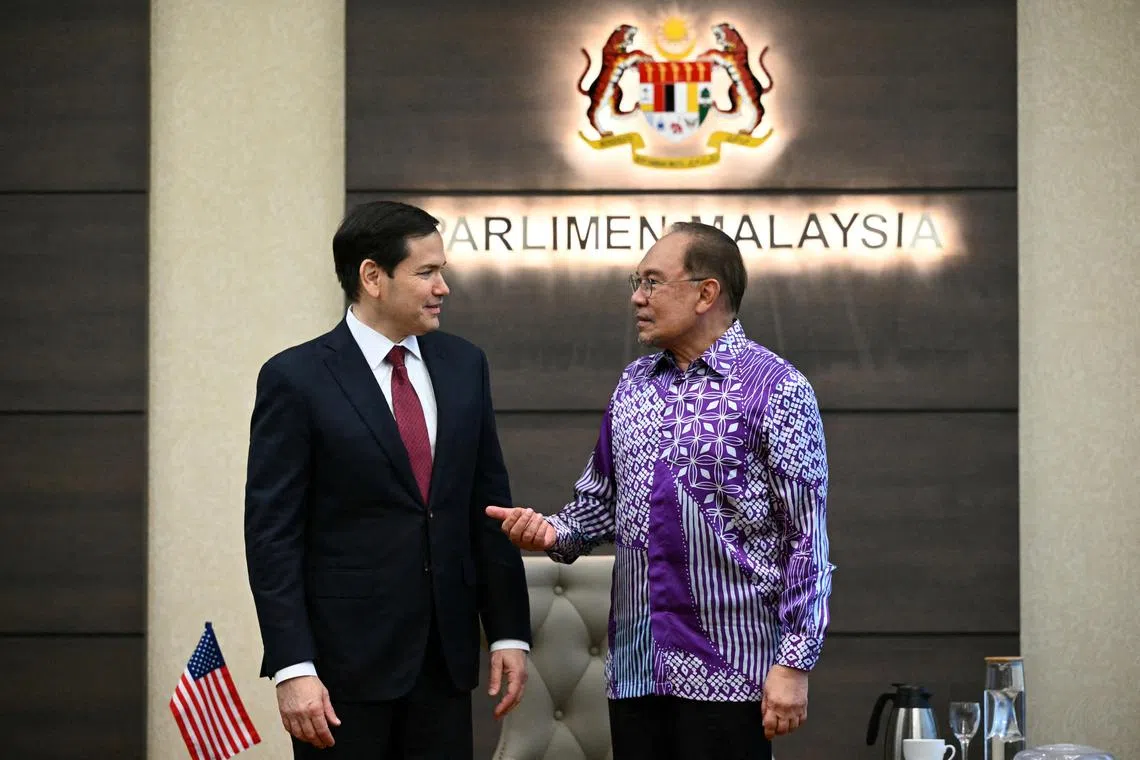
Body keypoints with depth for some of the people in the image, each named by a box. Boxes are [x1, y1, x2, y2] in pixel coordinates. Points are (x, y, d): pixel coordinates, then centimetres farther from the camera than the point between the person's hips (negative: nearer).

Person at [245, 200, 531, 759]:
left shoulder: (463, 366, 9)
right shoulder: (296, 379, -7)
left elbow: (488, 505, 12)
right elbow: (271, 534, -9)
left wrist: (509, 630, 7)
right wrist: (292, 669, -16)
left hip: (445, 656, 5)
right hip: (346, 661, -4)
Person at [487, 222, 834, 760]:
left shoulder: (777, 391, -7)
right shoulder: (633, 386, 11)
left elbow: (808, 542, -9)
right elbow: (600, 499, 18)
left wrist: (795, 664, -13)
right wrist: (553, 532, -3)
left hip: (727, 674, -5)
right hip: (634, 668, 6)